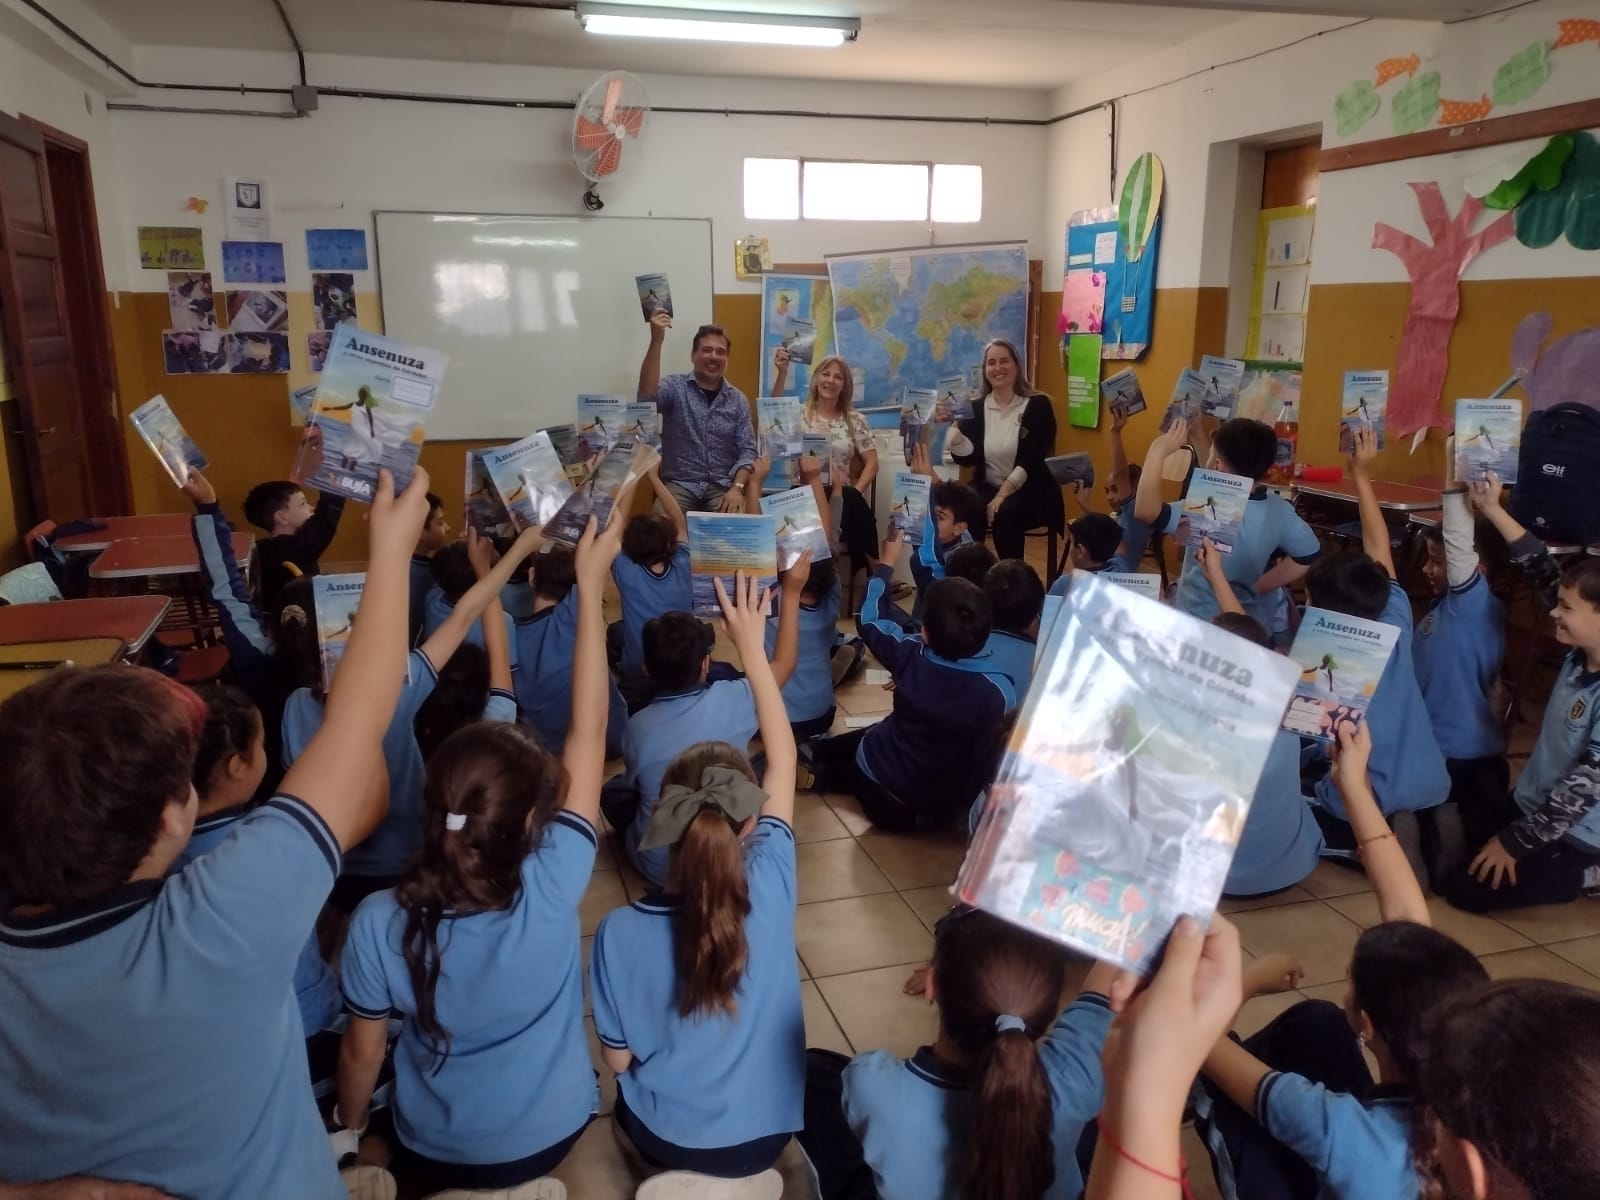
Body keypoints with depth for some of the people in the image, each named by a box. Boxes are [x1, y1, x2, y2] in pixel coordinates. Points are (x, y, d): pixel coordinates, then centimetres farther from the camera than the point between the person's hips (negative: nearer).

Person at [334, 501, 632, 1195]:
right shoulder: (552, 888, -32)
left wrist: (352, 1132, 10)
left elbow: (361, 1054, -12)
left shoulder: (379, 922, -29)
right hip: (552, 1137, -1)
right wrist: (591, 584, -25)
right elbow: (588, 731, -27)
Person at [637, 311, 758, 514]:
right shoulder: (675, 387, 1)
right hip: (680, 484, -2)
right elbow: (647, 397, -21)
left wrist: (737, 487, -15)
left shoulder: (738, 400, 9)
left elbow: (747, 450, 4)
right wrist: (656, 341, -29)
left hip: (721, 487, 2)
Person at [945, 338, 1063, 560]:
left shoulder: (1038, 405, -3)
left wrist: (1002, 496, -22)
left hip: (1030, 492, -3)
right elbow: (967, 457, -3)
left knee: (1005, 513, -33)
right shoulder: (976, 407, 7)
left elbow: (1032, 461, -12)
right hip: (988, 488, 3)